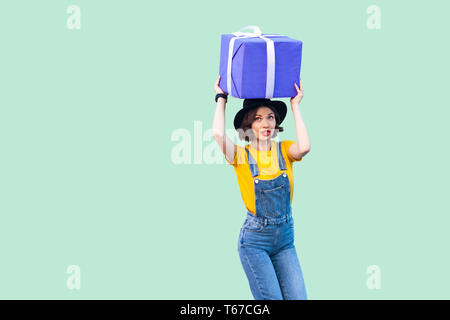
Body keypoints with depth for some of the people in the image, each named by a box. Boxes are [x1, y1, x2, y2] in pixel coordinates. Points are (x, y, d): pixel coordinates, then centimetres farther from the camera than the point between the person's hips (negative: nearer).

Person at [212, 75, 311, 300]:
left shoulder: (284, 150, 3)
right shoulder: (241, 155, -4)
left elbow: (304, 147, -21)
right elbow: (218, 134, -24)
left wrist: (295, 106, -11)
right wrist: (221, 100, -10)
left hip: (285, 238, 3)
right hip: (255, 240, -3)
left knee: (297, 298, -3)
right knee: (272, 299, -9)